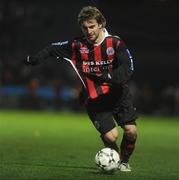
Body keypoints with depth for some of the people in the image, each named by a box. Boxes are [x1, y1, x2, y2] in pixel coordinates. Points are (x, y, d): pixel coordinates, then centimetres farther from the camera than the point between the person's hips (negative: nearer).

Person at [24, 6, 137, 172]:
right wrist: (33, 59, 4)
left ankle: (124, 161, 19)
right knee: (110, 136, -16)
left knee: (130, 131, -10)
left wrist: (106, 76, -31)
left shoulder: (115, 43, -7)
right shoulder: (77, 45, -1)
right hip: (93, 100, 0)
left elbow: (127, 69, -17)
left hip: (117, 94, 1)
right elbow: (53, 49, 15)